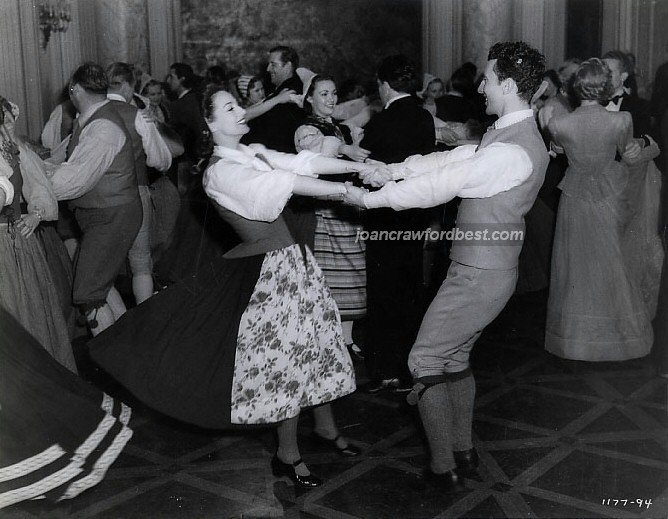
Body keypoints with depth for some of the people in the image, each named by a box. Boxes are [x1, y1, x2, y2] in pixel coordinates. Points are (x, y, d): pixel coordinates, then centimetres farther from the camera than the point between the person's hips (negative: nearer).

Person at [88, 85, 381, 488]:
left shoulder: (255, 153, 10)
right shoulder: (220, 171, -15)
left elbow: (303, 163, 4)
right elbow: (280, 185, -24)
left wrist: (358, 166, -5)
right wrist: (347, 190, -23)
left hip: (297, 258, 8)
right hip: (272, 269, -8)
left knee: (319, 339, 15)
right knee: (288, 354, 0)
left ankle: (326, 428, 35)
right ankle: (288, 454, 18)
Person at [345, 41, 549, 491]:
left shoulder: (511, 150, -25)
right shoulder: (511, 134, 8)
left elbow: (439, 186, -23)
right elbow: (455, 158, 11)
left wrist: (369, 198, -13)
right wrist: (395, 169, 4)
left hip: (479, 276, -10)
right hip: (489, 268, 10)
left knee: (425, 361, 0)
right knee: (456, 357, 21)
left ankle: (444, 469, 10)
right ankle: (463, 452, 34)